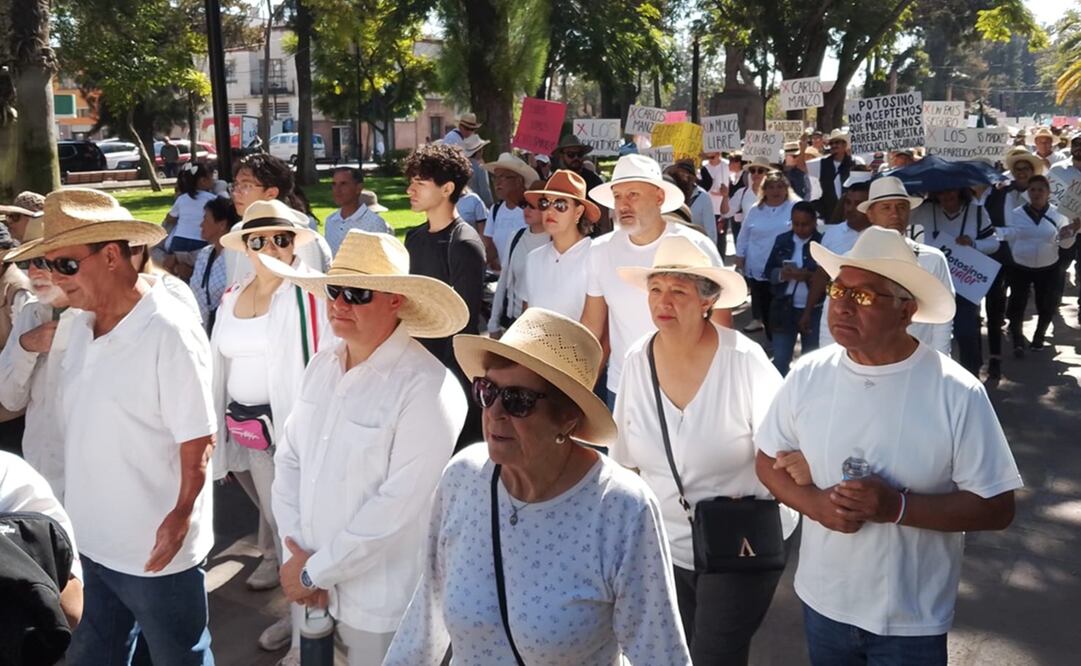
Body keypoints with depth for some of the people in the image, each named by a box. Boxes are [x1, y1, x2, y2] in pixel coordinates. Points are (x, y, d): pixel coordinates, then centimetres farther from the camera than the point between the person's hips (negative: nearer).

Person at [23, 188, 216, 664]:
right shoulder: (80, 324, 1)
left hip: (155, 551, -7)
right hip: (90, 542, 7)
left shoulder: (169, 332, -21)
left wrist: (179, 520, -20)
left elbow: (198, 441, -18)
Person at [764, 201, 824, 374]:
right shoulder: (782, 240, 6)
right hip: (784, 308, 2)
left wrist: (810, 276, -25)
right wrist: (782, 273, -15)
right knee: (780, 360, 4)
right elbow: (768, 270, 6)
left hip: (814, 311, -2)